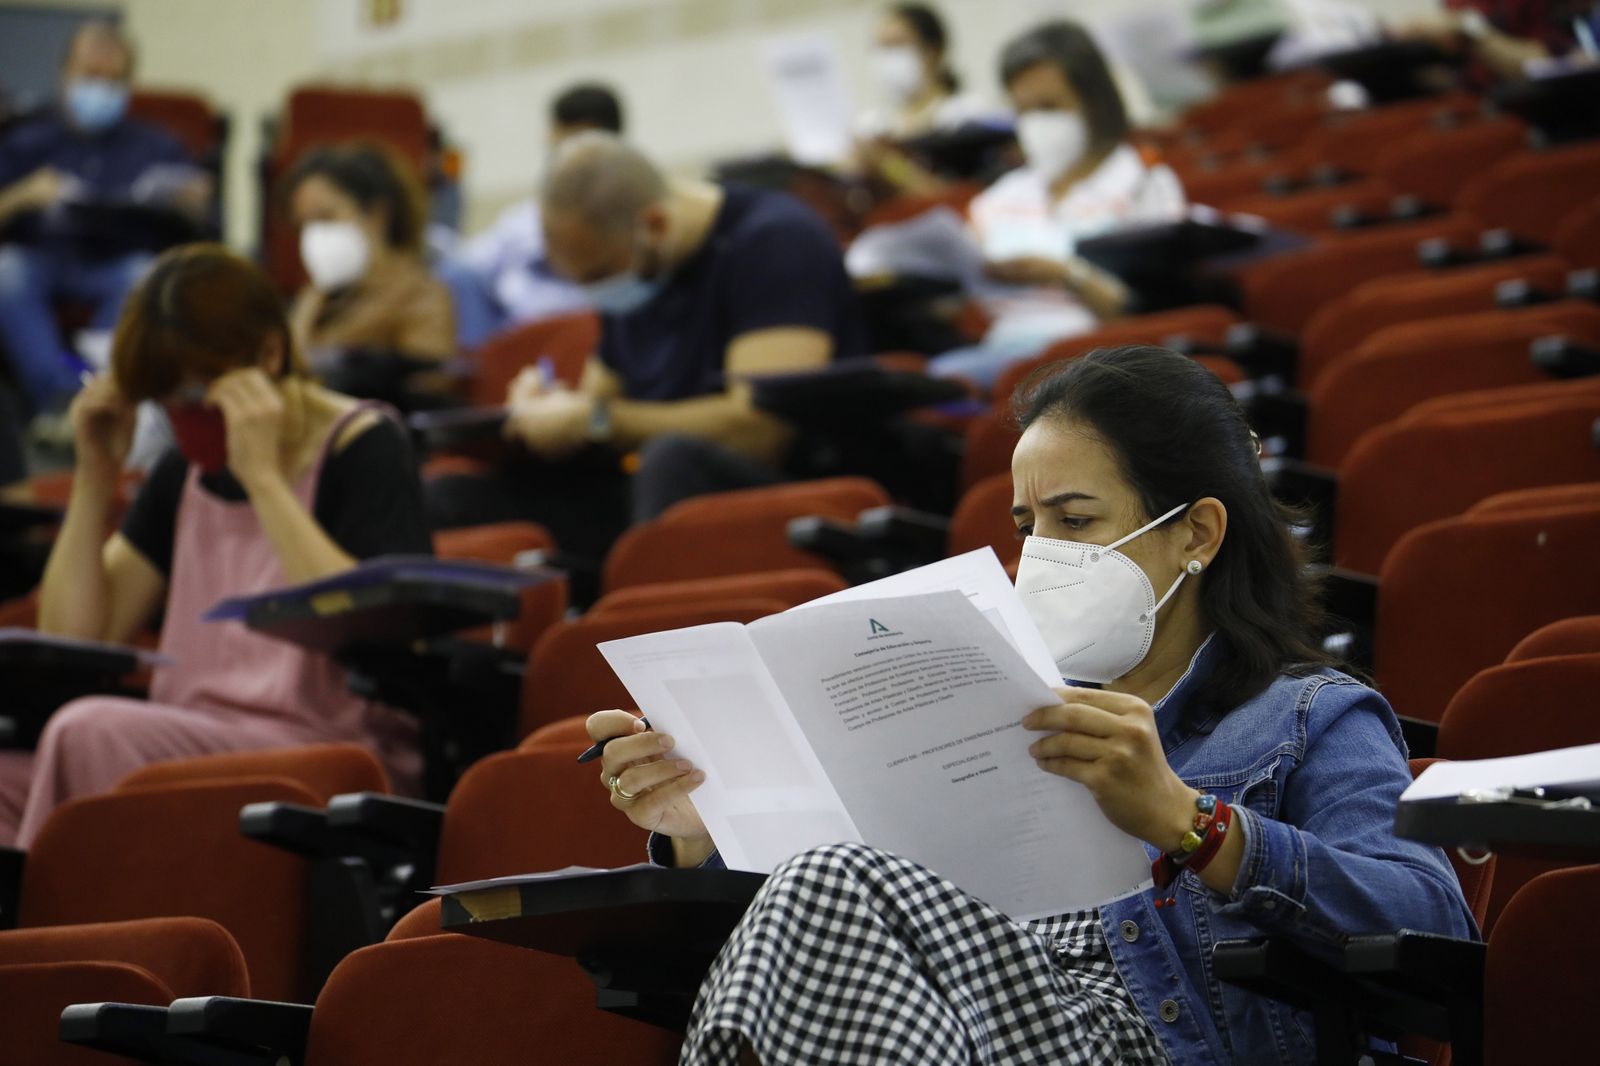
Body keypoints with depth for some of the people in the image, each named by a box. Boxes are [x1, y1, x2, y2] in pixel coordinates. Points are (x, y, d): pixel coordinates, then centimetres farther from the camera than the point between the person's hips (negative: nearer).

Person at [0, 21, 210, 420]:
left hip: (117, 264, 0)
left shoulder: (157, 146, 18)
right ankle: (59, 394, -46)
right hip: (40, 262, 1)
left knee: (147, 272, -35)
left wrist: (192, 202, -12)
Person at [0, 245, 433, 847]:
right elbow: (71, 642, 12)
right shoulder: (186, 470, 16)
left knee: (92, 732, -30)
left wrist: (263, 476, -18)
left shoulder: (364, 449, -2)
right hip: (192, 740, 6)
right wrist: (95, 477, 4)